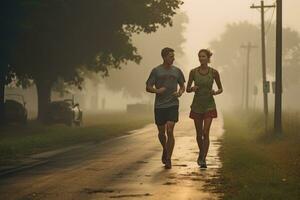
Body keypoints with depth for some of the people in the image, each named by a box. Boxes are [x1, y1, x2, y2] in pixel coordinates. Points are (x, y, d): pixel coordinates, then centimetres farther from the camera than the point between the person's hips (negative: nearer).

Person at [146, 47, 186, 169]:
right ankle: (165, 149, 40)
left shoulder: (177, 71, 7)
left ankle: (168, 160, -10)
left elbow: (182, 86, 17)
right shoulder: (156, 71, 0)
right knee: (161, 133, 9)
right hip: (159, 106, 0)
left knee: (170, 131, -13)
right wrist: (157, 91, -18)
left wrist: (180, 92, -5)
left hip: (173, 105, 0)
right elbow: (148, 87, 2)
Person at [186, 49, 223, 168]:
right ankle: (201, 153, 36)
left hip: (209, 106, -2)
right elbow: (187, 89, 5)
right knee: (199, 134, 11)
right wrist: (192, 89, -17)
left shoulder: (214, 72, -4)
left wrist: (215, 92, -15)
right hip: (196, 106, 2)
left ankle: (203, 159, -11)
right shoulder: (193, 72, -3)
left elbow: (221, 89, 6)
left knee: (206, 133, -13)